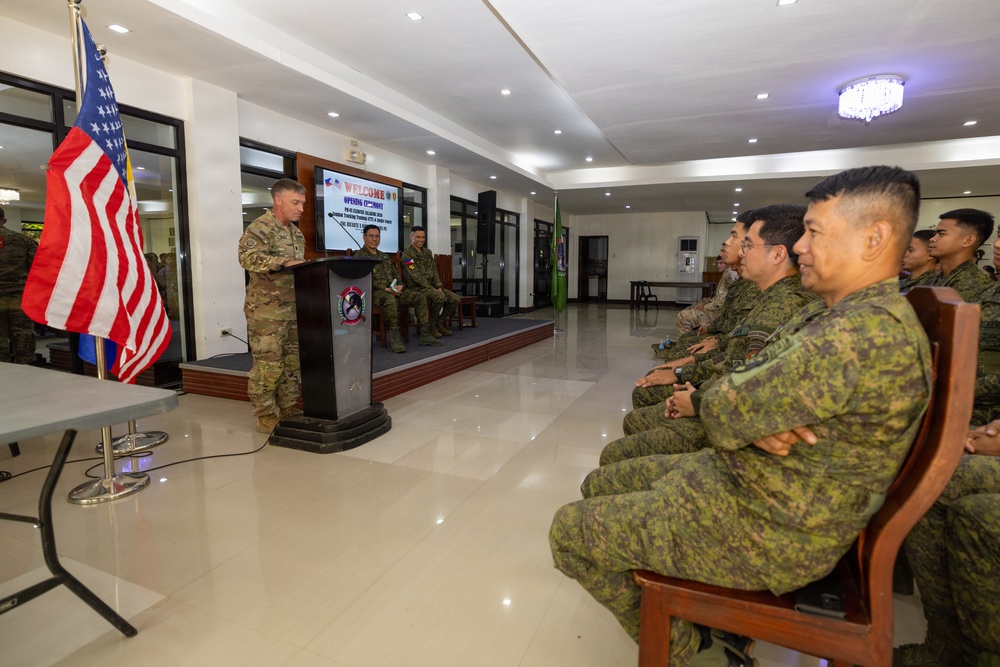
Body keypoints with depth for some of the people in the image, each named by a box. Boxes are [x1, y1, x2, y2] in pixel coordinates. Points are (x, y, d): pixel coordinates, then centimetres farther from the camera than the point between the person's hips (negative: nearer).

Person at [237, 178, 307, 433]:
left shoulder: (296, 233, 18)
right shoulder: (260, 227, -9)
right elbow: (248, 257, -25)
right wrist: (284, 262, -33)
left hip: (293, 309, 8)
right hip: (267, 311, -8)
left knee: (292, 363, 11)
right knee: (268, 365, -3)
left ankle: (288, 412, 23)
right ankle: (266, 417, 10)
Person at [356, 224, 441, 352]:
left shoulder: (384, 256, 25)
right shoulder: (360, 256, -1)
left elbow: (395, 274, 24)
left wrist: (400, 285, 0)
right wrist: (385, 288, -21)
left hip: (393, 291, 8)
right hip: (374, 292, -8)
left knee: (420, 297, -9)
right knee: (390, 300, -41)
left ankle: (425, 334, -12)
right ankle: (394, 338, -33)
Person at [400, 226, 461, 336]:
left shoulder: (428, 252, 18)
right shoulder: (407, 254, -6)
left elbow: (434, 271, 14)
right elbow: (416, 276, -15)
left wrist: (438, 287, -3)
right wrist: (432, 289, -19)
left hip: (431, 285, 7)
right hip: (416, 287, -7)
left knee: (455, 299, -10)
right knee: (440, 296, -33)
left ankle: (440, 324, 5)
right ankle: (431, 326, -14)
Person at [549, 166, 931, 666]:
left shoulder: (866, 336, -28)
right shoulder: (828, 315, 7)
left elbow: (721, 407, -28)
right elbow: (740, 381, 6)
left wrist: (709, 401, -6)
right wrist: (755, 420, -15)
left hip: (766, 532, -10)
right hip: (735, 475, 10)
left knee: (568, 531, -5)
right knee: (599, 486, 18)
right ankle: (683, 613, 30)